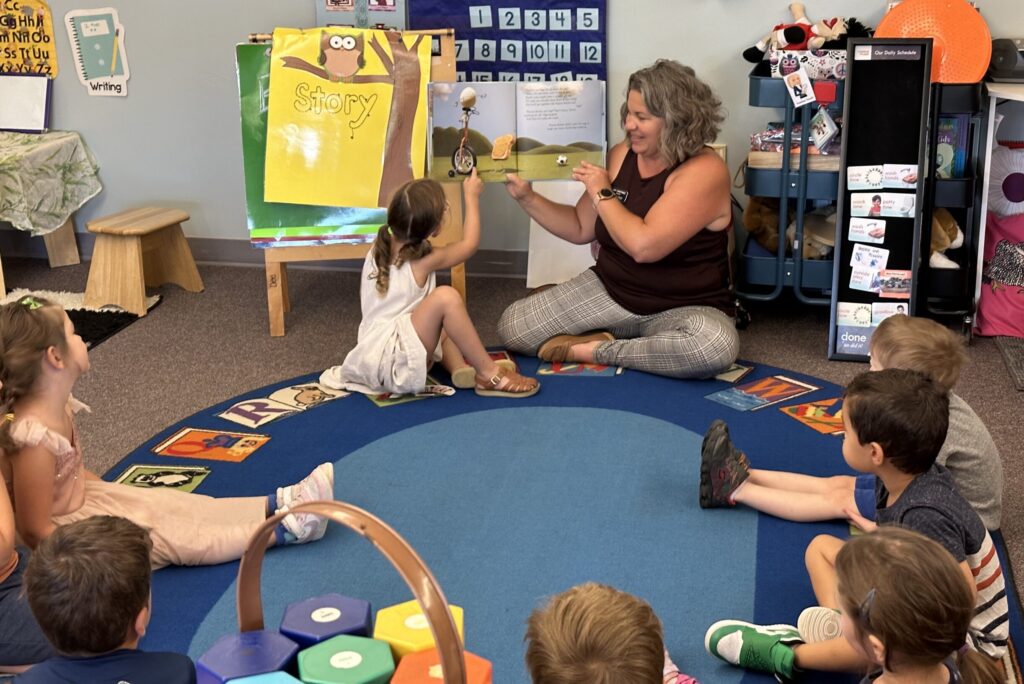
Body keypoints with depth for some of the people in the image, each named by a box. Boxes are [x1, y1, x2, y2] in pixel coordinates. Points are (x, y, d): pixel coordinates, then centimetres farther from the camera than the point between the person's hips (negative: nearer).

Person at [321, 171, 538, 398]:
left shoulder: (377, 250, 8)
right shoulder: (425, 260, -11)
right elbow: (469, 243, 6)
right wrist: (472, 197, 16)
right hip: (396, 367, -9)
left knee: (444, 329, 32)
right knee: (446, 297, -23)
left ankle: (459, 367, 1)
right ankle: (489, 375, -19)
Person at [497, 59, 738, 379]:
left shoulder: (704, 171, -20)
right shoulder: (621, 154, 0)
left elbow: (643, 245, -30)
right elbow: (580, 229, 9)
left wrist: (602, 193, -16)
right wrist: (526, 197, -3)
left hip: (685, 309, -4)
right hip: (609, 291, 4)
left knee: (717, 345, -40)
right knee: (512, 326, -9)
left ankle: (594, 350, -20)